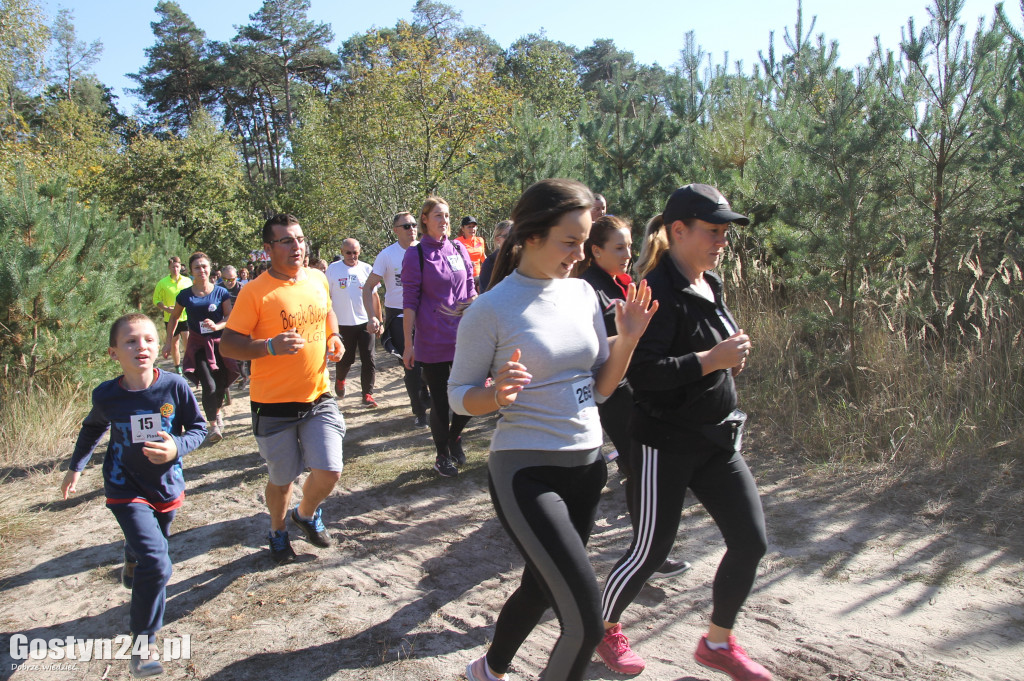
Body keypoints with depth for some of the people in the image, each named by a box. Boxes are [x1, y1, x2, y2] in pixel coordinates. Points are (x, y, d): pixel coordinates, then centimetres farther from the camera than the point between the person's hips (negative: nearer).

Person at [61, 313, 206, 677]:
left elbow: (198, 427, -7)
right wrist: (75, 467, 12)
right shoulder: (106, 395, -15)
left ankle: (133, 566, 66)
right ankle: (143, 640, 2)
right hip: (127, 490, -2)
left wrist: (177, 448, -25)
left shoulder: (175, 386, -18)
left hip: (167, 486, 3)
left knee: (153, 548, 28)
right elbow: (92, 428, 9)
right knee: (156, 563, -17)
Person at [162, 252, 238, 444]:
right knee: (209, 385, -12)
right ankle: (213, 425, 1)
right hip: (198, 344, -1)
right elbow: (174, 317, 14)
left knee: (222, 383, 8)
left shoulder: (221, 292, -1)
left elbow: (230, 317, -3)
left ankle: (217, 411, 39)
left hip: (219, 342, 1)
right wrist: (168, 341, 12)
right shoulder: (185, 295, 1)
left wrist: (217, 326, -22)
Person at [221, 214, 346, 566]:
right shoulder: (255, 291, -13)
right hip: (274, 404, -4)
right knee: (282, 478, 11)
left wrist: (333, 337, 6)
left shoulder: (318, 279, 5)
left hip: (318, 397, 4)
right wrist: (271, 346, -29)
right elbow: (228, 344, -14)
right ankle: (278, 532, 42)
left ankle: (306, 513, 31)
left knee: (329, 472, -4)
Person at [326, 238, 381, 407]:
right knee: (345, 359, 10)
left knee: (368, 360, -3)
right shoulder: (333, 269, 0)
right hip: (343, 323, -1)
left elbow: (374, 296, 10)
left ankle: (367, 394, 4)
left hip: (365, 322, 1)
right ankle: (339, 380, 41)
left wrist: (378, 321, 9)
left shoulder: (367, 269, 5)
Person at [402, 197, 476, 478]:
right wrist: (408, 345, -8)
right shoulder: (416, 254, -4)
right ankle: (443, 455, 26)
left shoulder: (459, 249, 7)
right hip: (432, 342, -3)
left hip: (463, 337, 4)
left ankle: (454, 436, 32)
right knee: (439, 401, 6)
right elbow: (410, 303, -5)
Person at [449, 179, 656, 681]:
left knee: (540, 589, 23)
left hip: (587, 466, 7)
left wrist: (628, 338, -7)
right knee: (586, 624, -13)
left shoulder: (582, 293, 4)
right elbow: (458, 395, -5)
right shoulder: (491, 310, -13)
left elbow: (600, 389, 9)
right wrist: (497, 395, -26)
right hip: (526, 473, -6)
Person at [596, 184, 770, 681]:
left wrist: (733, 356, 3)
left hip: (718, 439, 8)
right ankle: (605, 628, 33)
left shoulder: (709, 285, 9)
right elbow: (641, 371, -27)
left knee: (751, 541, 9)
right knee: (651, 551, 5)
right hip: (666, 444, -8)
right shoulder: (659, 291, -19)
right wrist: (712, 359, -25)